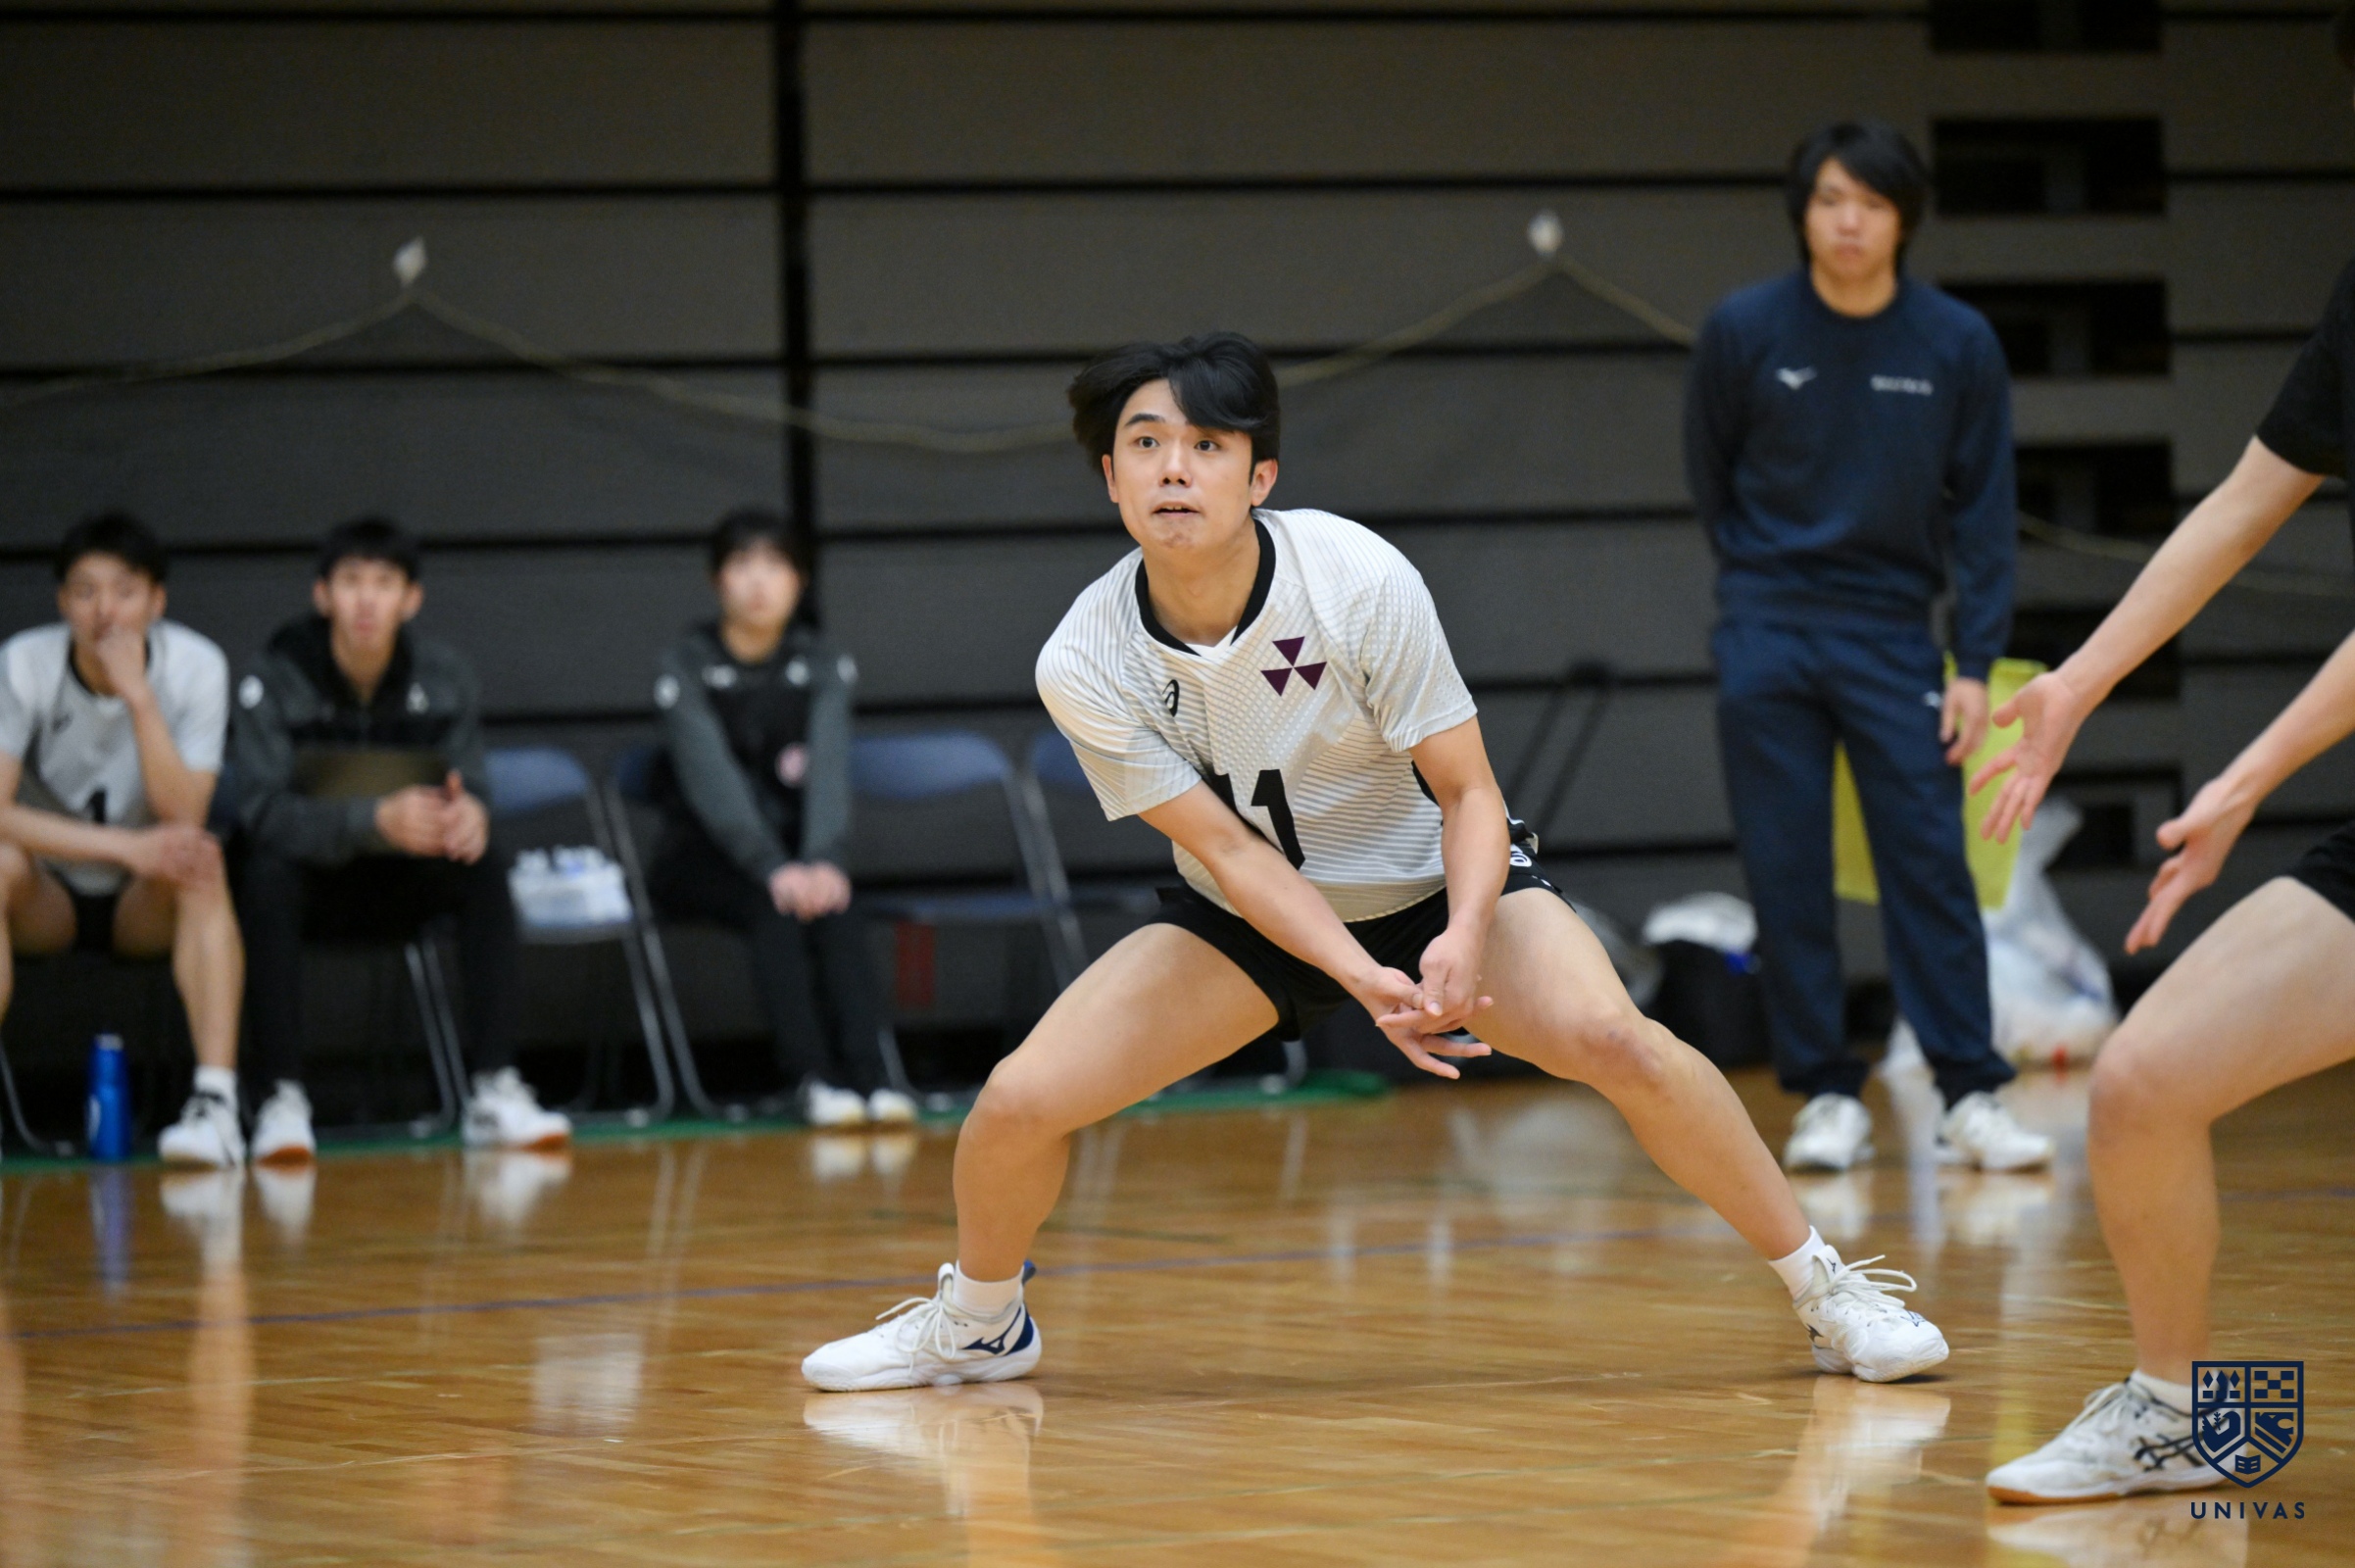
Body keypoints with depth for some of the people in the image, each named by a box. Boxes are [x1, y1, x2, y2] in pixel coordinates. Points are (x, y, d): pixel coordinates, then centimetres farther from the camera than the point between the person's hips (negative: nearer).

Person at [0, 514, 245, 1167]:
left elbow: (184, 820, -22)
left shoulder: (195, 666, -13)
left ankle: (216, 1100, -42)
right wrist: (126, 848, -34)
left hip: (146, 905, 0)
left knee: (202, 868, -32)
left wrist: (138, 696, -32)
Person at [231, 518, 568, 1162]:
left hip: (402, 887, 3)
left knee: (485, 864, -25)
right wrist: (376, 819, -44)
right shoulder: (275, 681, -15)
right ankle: (283, 1100, -35)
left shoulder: (443, 676, -4)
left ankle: (495, 1090, -28)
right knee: (268, 873, -36)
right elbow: (264, 812, -27)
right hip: (310, 879, -3)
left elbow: (468, 788, -7)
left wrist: (470, 812, -35)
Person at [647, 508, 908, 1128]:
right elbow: (712, 777, -20)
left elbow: (828, 769, -12)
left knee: (833, 905, -30)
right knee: (775, 908, -33)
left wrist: (822, 861, -30)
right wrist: (775, 870, -34)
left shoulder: (821, 664, 3)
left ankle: (867, 1076, -45)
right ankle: (813, 1080, -47)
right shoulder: (686, 668, -7)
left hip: (792, 847, 3)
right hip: (701, 857, -3)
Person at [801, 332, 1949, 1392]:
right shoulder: (1084, 665, -21)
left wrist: (1463, 941, -37)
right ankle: (978, 1320, 20)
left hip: (1430, 884, -2)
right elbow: (1223, 846, -19)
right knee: (1019, 1100, -13)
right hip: (1251, 915, 2)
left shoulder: (1359, 580, -26)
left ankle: (1821, 1288, -9)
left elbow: (1467, 789, -18)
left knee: (1615, 1040, -27)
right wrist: (1366, 979, -33)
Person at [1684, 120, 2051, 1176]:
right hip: (1766, 639, 0)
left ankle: (1971, 1097, -3)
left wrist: (1975, 663, -4)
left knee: (1930, 864, -6)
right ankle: (1828, 1098, 7)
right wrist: (1772, 576, 9)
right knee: (1786, 877, 0)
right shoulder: (1742, 332, -3)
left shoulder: (1958, 344, -2)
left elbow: (1983, 511, 1)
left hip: (1894, 634, 0)